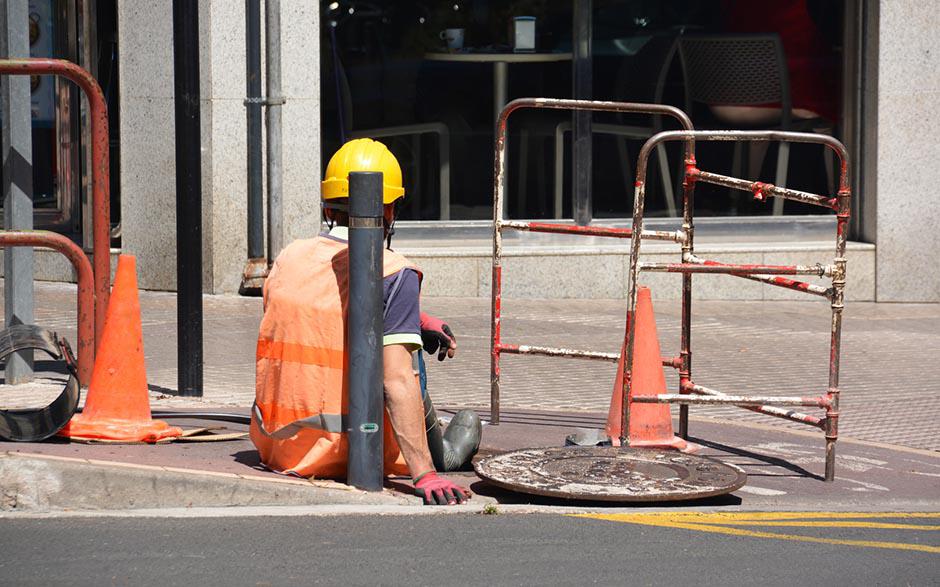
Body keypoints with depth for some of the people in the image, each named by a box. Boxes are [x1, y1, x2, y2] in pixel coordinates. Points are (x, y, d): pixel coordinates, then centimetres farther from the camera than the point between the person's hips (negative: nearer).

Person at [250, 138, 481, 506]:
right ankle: (436, 459, 40)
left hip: (274, 447, 5)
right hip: (344, 457, -5)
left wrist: (416, 319, 28)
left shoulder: (288, 258, 3)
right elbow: (397, 380, -23)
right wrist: (423, 475, -24)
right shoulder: (395, 275, -14)